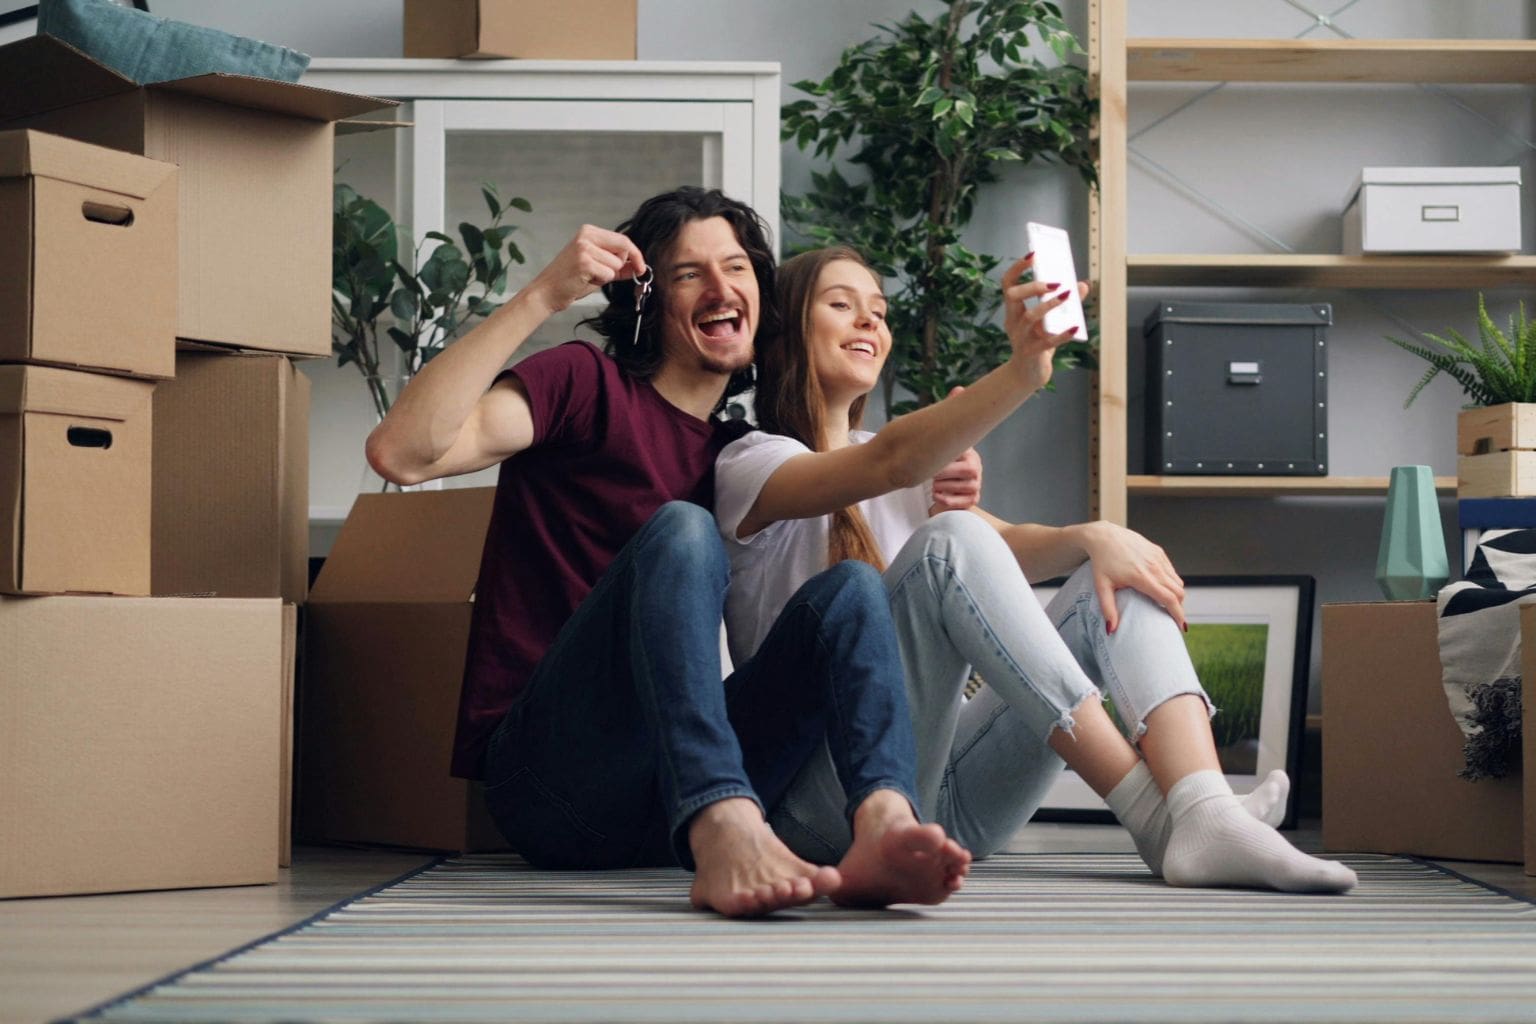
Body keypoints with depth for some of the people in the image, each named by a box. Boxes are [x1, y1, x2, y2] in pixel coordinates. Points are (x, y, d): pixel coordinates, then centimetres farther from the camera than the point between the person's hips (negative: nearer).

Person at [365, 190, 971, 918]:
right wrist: (542, 298, -17)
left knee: (852, 586, -13)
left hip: (668, 811, 5)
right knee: (680, 531, -25)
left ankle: (882, 826, -44)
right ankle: (726, 836, -50)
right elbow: (400, 453, -13)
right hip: (547, 780, -5)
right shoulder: (589, 386, 4)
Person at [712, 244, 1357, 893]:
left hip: (952, 802, 7)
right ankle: (1153, 814, -32)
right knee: (949, 542, -26)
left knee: (1116, 580, -7)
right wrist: (1022, 372, -35)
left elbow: (1008, 548, 8)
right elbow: (891, 461, -21)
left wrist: (1093, 538, -14)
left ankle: (1207, 817, -34)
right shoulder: (750, 464, 0)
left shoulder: (917, 476, 25)